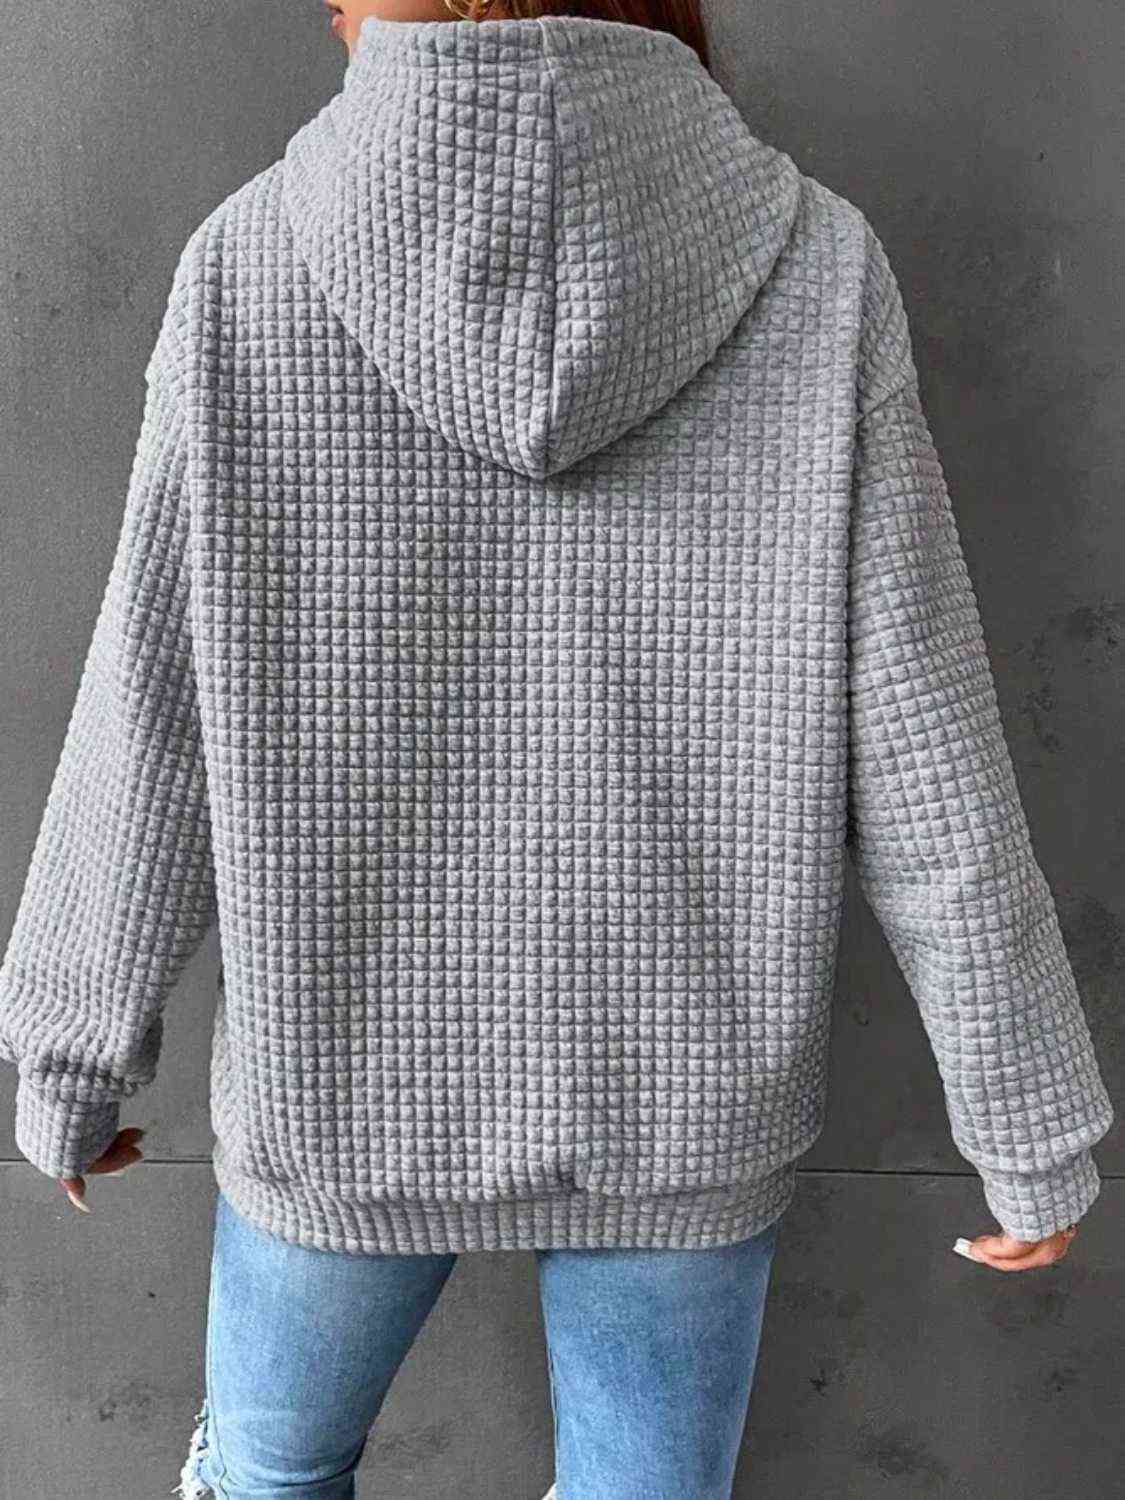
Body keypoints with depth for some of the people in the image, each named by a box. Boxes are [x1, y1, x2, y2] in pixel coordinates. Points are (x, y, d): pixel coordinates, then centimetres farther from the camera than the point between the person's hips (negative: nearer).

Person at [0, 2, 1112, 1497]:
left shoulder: (251, 268, -16)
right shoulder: (812, 271, -14)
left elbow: (148, 745, -11)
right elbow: (922, 768, -14)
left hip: (356, 1067, -1)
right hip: (675, 1086, 2)